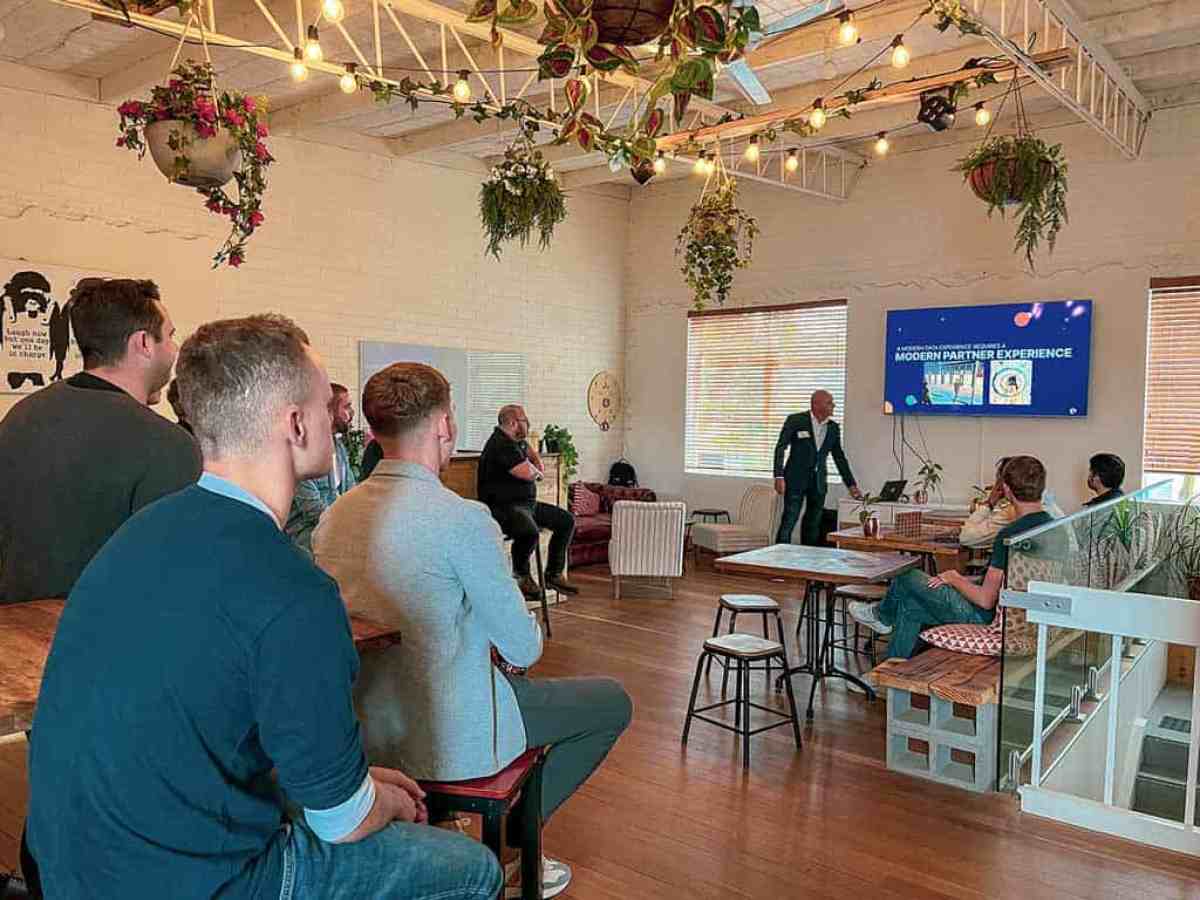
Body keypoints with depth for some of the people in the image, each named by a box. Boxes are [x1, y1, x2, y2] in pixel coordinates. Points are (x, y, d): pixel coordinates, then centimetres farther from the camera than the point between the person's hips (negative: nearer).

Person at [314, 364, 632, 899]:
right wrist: (518, 641, 8)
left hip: (367, 730, 8)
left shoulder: (333, 517, -2)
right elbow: (524, 648, -15)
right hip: (451, 742, -7)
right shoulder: (464, 519, -24)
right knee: (613, 702, 12)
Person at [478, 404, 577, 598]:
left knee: (567, 520, 5)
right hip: (503, 507, -11)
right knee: (530, 531, -38)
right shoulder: (501, 445, -18)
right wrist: (538, 472, -1)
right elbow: (528, 473, -26)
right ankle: (522, 576, -10)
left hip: (527, 503, 11)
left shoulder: (517, 442, 15)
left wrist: (537, 464, 15)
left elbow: (530, 450, 39)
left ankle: (554, 574, 8)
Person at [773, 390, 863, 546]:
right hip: (796, 479, -5)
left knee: (813, 525, 7)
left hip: (819, 482, 5)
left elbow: (839, 457, 14)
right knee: (788, 522, -7)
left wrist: (851, 485, 11)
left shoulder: (833, 428, 7)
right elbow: (780, 448, -7)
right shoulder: (796, 420, -6)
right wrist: (779, 476, -16)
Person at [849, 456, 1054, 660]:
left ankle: (882, 616, 36)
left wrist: (955, 579, -8)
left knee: (908, 579, 6)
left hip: (986, 616, -8)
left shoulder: (1009, 534, -28)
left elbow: (986, 600, -26)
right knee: (912, 605, 16)